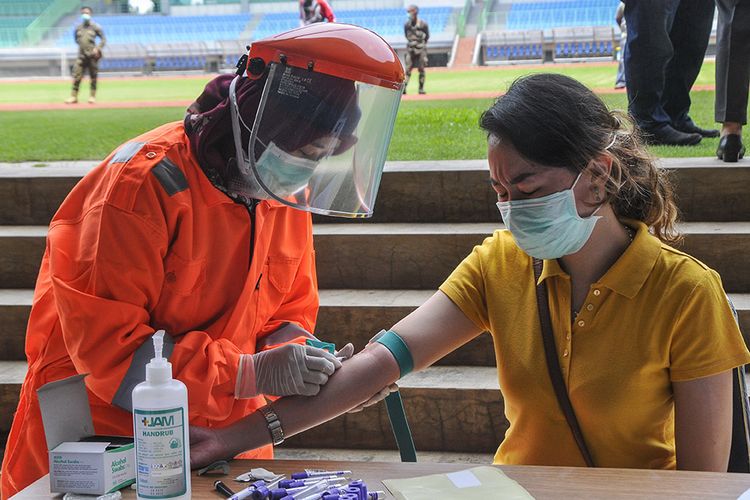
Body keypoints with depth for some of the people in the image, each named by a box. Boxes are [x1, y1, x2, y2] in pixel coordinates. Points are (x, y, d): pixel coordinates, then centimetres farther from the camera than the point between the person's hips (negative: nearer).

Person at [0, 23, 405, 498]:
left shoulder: (287, 196, 0)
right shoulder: (144, 184, -23)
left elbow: (290, 313, 10)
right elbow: (101, 340, -26)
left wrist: (303, 359, -14)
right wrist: (249, 374, -29)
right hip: (104, 433, -5)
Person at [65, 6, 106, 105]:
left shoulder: (95, 27, 0)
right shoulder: (78, 28, 10)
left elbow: (103, 39, 2)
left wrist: (97, 48, -10)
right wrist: (82, 46, 12)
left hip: (92, 56, -3)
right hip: (82, 55, 3)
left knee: (93, 77, 2)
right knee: (76, 76, -4)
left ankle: (92, 96, 10)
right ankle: (73, 96, -1)